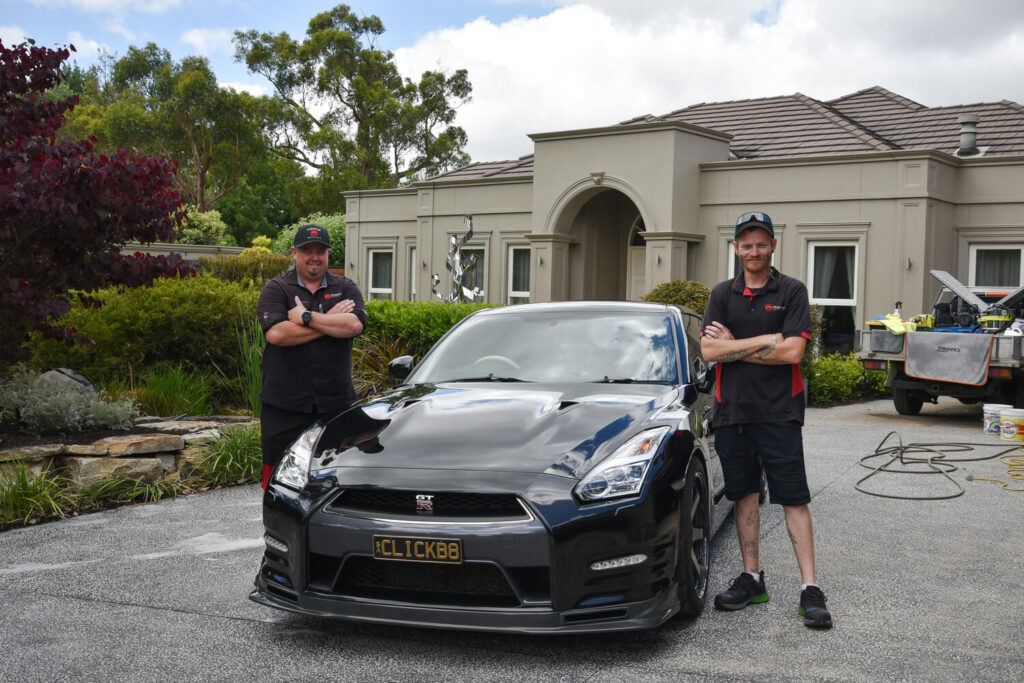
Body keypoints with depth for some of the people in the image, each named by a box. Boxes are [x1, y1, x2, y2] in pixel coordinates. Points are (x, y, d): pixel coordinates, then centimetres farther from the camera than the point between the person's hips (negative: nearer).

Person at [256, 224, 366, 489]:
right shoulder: (276, 289, 6)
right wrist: (330, 320, -6)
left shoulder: (345, 288, 12)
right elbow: (276, 333, -12)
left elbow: (354, 325, -8)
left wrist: (306, 317, -8)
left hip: (336, 404, 2)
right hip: (285, 405, -1)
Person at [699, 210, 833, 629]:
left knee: (794, 498, -3)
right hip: (732, 410, 4)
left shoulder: (792, 291, 0)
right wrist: (766, 340, -10)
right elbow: (709, 351, -3)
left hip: (779, 411, -3)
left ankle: (810, 589, -1)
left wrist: (734, 347, -7)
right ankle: (752, 578, 21)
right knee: (744, 495, 11)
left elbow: (792, 352, -12)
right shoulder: (722, 294, 9)